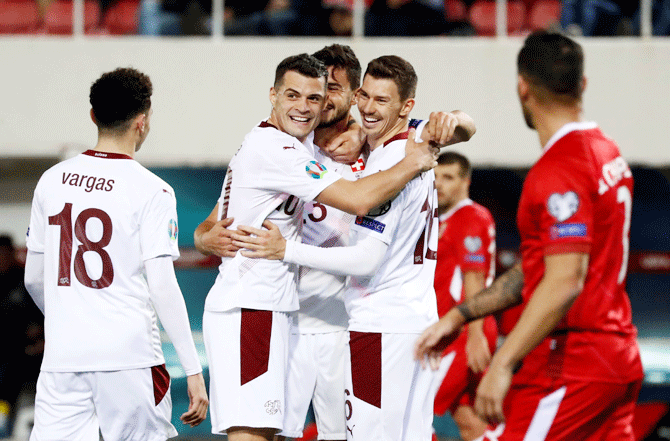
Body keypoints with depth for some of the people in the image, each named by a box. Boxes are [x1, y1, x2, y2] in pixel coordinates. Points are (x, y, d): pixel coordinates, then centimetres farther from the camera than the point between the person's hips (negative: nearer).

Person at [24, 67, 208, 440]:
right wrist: (193, 369, -8)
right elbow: (162, 287, -11)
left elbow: (34, 279, 15)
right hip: (129, 354, -4)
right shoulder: (152, 191, -6)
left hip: (62, 354, 4)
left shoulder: (52, 181, 9)